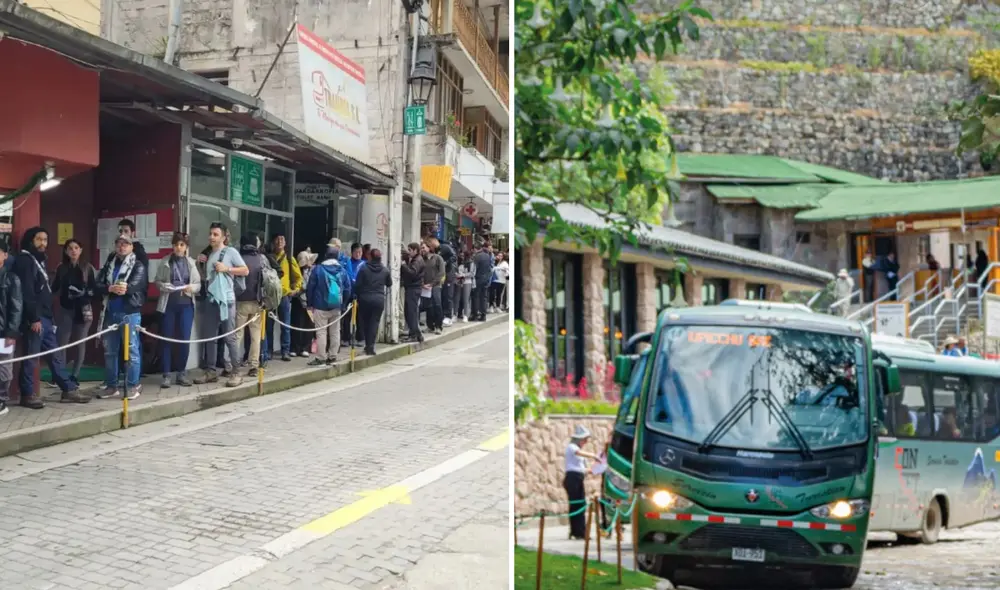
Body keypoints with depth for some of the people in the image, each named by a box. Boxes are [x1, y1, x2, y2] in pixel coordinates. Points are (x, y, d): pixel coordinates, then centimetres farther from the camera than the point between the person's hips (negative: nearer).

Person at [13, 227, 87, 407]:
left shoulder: (39, 261, 20)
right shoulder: (24, 261, -10)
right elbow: (26, 293, -19)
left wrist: (49, 317, 18)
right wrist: (34, 318, -22)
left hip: (45, 317, 10)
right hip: (34, 319, -10)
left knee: (55, 355, 12)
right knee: (31, 357, -3)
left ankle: (69, 390, 15)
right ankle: (27, 395, 4)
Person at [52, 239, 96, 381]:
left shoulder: (88, 268, 2)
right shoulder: (61, 268, 8)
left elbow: (94, 289, 0)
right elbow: (54, 288, 7)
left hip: (83, 309, -1)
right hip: (66, 309, 1)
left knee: (80, 343, 3)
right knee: (61, 342, -4)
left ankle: (75, 375, 9)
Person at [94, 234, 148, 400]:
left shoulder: (138, 266, 2)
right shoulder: (108, 265, 15)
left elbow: (136, 284, -15)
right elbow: (97, 286, 3)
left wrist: (125, 288, -31)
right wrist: (111, 289, -16)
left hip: (130, 313, -5)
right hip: (110, 313, 5)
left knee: (132, 349, -4)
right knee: (110, 351, 8)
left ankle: (132, 386, 2)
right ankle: (111, 385, 16)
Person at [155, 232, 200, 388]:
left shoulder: (191, 263, 7)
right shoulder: (165, 262, 3)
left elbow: (198, 284, 5)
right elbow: (157, 282, 2)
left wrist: (191, 287, -15)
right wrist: (165, 287, -17)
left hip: (186, 304, 1)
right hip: (168, 304, -1)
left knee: (185, 339, 1)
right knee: (167, 339, 1)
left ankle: (181, 373, 12)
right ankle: (166, 375, 5)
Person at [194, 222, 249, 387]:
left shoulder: (230, 251, -2)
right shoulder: (208, 254, 16)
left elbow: (245, 270, -4)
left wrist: (226, 269, -12)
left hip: (226, 299, -6)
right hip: (210, 300, 7)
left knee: (229, 337, -5)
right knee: (210, 337, 8)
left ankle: (235, 372, -2)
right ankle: (211, 371, 14)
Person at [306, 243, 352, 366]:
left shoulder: (318, 269, -7)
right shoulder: (342, 270, 1)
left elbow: (310, 287, -6)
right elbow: (348, 288, 3)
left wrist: (309, 303, 4)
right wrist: (343, 304, 13)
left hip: (321, 306, -3)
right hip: (337, 307, 3)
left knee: (321, 332, -2)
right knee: (335, 332, 10)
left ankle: (320, 358, -3)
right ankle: (332, 356, 14)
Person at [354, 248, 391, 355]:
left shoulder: (363, 269, -6)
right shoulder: (385, 270, 0)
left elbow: (357, 285, -6)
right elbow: (389, 284, 14)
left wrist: (357, 297, 7)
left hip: (365, 299, -1)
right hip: (379, 300, 1)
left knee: (365, 322, 14)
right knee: (374, 322, 3)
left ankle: (368, 345, 17)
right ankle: (370, 346, -6)